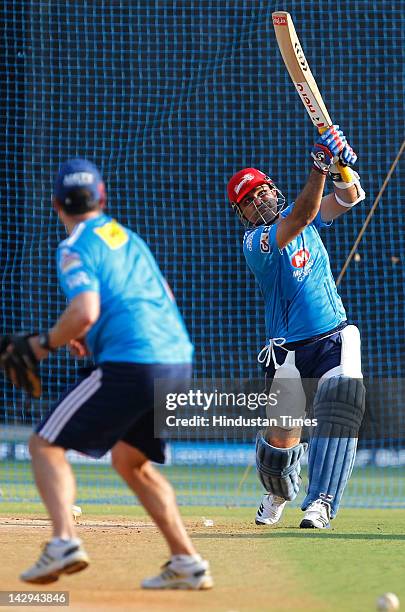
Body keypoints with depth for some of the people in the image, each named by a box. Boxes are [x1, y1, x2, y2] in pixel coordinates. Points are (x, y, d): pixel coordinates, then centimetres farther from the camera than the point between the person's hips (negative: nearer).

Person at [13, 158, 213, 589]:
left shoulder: (75, 247, -2)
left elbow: (84, 311, -17)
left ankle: (64, 541, -21)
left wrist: (47, 343, 1)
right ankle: (187, 564, 17)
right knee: (130, 460, 25)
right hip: (178, 359, 8)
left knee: (45, 444, 1)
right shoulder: (129, 238, 23)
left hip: (130, 364, -8)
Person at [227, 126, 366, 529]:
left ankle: (320, 503, -23)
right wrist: (320, 167, -35)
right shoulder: (255, 242, -10)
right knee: (281, 440, -1)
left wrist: (341, 166, -20)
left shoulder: (302, 217, 9)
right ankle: (278, 493, 34)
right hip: (290, 351, -3)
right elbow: (301, 216, -26)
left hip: (336, 339, 3)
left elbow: (349, 198, 1)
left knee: (340, 407, -22)